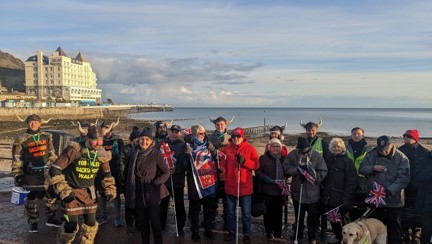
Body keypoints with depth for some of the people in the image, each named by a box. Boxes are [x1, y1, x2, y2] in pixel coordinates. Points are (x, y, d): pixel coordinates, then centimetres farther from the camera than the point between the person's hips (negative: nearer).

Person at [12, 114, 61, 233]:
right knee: (31, 199, 7)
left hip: (47, 173, 3)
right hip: (30, 175, -3)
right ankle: (33, 223, 22)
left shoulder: (47, 137, 5)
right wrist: (17, 175, -5)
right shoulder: (22, 140, -4)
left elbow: (52, 155, 13)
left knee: (51, 197, 11)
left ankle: (51, 218, 28)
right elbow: (17, 160, -2)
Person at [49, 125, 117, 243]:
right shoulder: (75, 150, -24)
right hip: (71, 191, -4)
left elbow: (107, 174, 11)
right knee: (71, 226, -3)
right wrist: (63, 191, -27)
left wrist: (110, 190, 4)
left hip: (88, 191, 5)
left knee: (91, 223, 8)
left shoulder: (102, 154, -7)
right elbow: (54, 170, -23)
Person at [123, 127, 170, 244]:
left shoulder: (156, 153, -9)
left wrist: (156, 183, -13)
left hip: (152, 193, -3)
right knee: (141, 221, 16)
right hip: (137, 193, 3)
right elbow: (127, 172, 10)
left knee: (155, 221, 2)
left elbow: (166, 172, -4)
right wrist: (127, 188, 8)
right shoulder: (132, 153, 0)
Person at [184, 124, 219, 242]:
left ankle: (208, 229, 28)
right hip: (196, 183, -3)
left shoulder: (208, 146, 8)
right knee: (195, 209, 6)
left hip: (210, 182, 3)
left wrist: (213, 150, -8)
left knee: (209, 208, 13)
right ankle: (195, 232, 18)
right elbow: (185, 166, -8)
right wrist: (188, 154, -23)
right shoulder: (189, 147, -3)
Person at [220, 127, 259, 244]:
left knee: (246, 213, 7)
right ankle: (232, 232, 30)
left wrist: (244, 161, -19)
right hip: (230, 186, 3)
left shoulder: (250, 148, -3)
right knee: (230, 212, 15)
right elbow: (223, 164, 4)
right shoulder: (227, 149, 4)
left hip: (245, 186, -3)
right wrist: (221, 170, -17)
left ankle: (246, 234, 20)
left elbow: (256, 165, -6)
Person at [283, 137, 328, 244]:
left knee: (313, 216, 13)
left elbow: (323, 172, -12)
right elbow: (286, 168, -12)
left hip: (313, 193, -1)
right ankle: (298, 233, 38)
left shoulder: (317, 155, -11)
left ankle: (312, 235, 33)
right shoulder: (292, 154, -8)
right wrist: (298, 169, -23)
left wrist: (311, 175, -22)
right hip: (297, 191, 1)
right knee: (299, 215, 19)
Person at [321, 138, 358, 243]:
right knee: (332, 219, 12)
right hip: (329, 197, 5)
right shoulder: (329, 160, 11)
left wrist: (347, 197, -17)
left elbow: (352, 182, -11)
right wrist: (323, 193, 9)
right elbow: (324, 178, 15)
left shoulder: (347, 161, -6)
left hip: (341, 198, -5)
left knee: (340, 218, 1)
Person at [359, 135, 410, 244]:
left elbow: (403, 179, -15)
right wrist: (373, 168, -17)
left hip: (393, 199, -3)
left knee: (394, 227, 11)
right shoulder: (372, 155, 0)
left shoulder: (401, 158, -10)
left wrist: (389, 191, -27)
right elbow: (361, 169, 3)